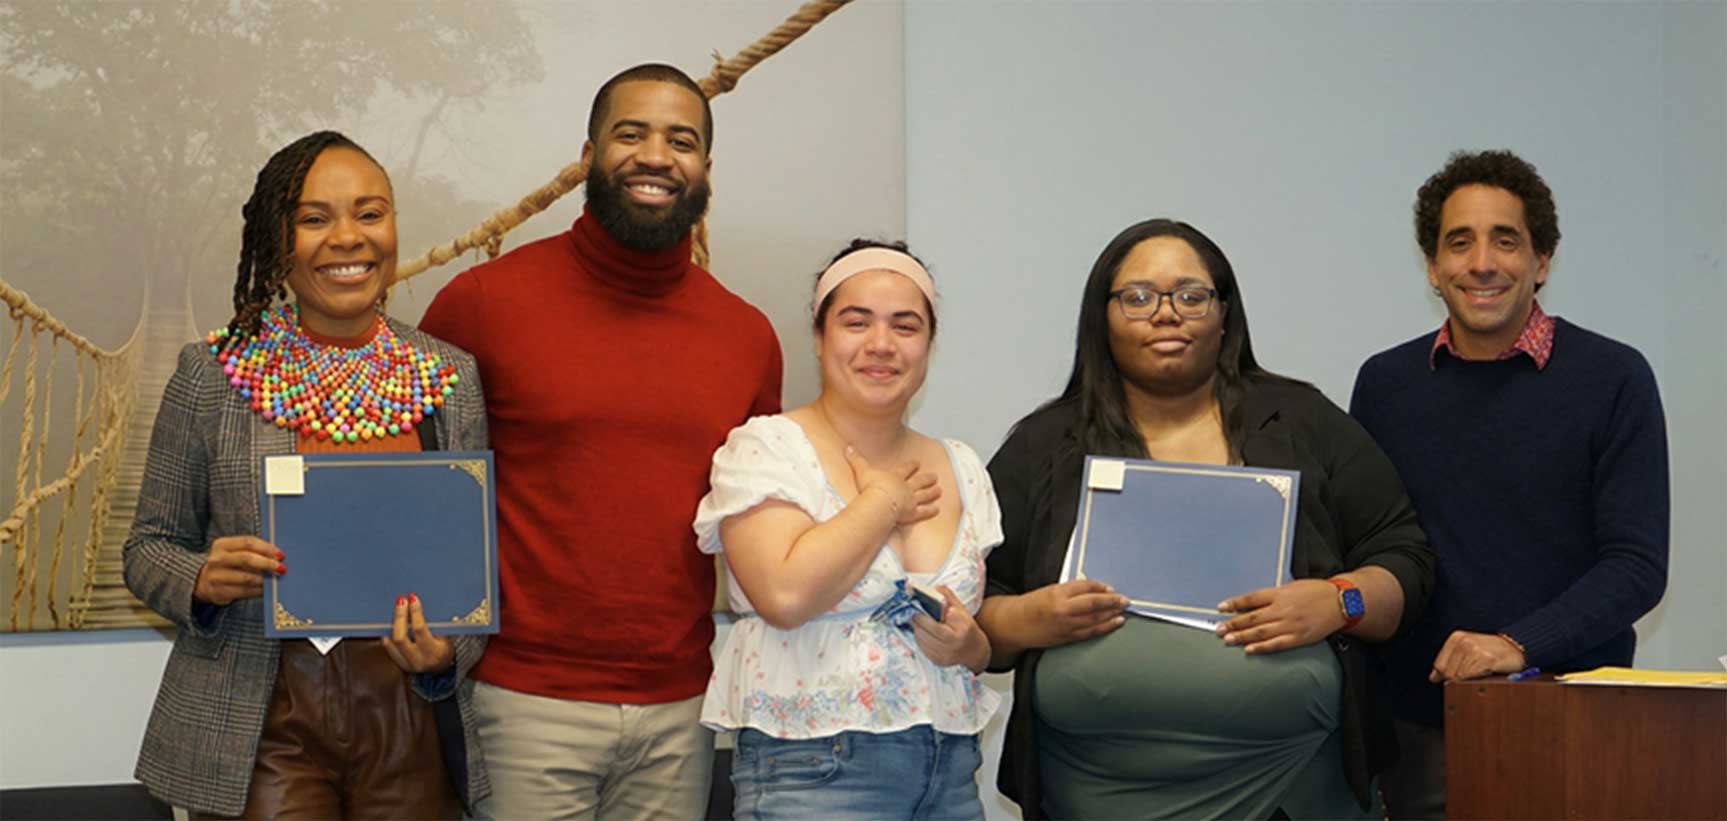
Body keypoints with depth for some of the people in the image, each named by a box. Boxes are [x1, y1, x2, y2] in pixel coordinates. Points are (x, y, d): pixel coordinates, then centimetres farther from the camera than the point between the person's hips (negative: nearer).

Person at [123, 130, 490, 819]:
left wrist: (449, 651, -12)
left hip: (409, 724, 2)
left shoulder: (452, 378, 3)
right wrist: (203, 581, -17)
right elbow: (148, 547, 4)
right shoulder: (213, 373, -2)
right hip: (262, 729, -2)